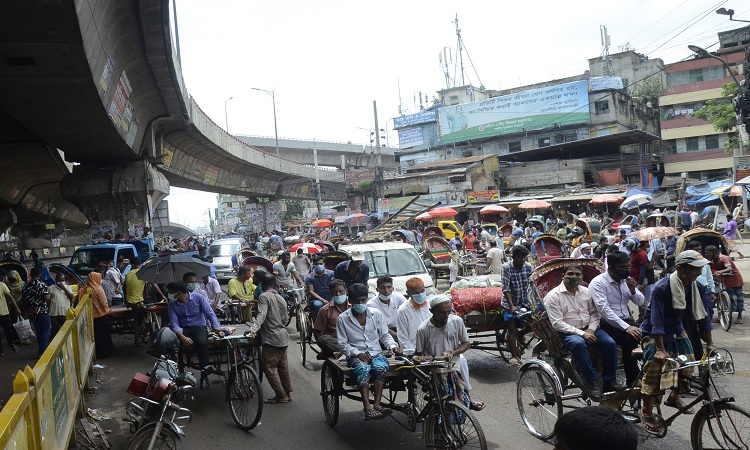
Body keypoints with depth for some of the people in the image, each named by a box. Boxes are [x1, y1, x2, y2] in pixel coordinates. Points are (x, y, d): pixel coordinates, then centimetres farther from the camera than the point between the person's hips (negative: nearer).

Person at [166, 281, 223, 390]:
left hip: (198, 326, -2)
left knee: (201, 342, -36)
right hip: (182, 329, 2)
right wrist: (182, 337, -25)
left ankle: (204, 375, -27)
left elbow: (210, 314, -5)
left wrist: (216, 327, -21)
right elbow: (174, 323, -7)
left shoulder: (198, 298, -5)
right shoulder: (171, 304, 1)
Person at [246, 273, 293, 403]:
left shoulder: (264, 296, -10)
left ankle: (281, 396, 0)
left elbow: (261, 315, -26)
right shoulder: (281, 298, 14)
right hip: (283, 337, 8)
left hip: (271, 338, -8)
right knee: (283, 366, 15)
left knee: (269, 367, -2)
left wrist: (253, 329, -38)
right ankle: (288, 394, 21)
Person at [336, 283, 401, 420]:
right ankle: (368, 408, -47)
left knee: (380, 367, -33)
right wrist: (357, 353, -14)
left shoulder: (376, 314, 9)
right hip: (355, 355, -2)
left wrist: (393, 346, -6)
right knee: (363, 369, -36)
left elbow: (385, 335, 14)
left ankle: (376, 405, -38)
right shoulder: (343, 318, 2)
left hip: (376, 353, 2)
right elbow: (343, 344, 1)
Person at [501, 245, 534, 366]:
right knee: (512, 329, -8)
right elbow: (506, 289, -20)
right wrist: (511, 306, -27)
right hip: (510, 303, -3)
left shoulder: (529, 267, -7)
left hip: (525, 302, 3)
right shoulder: (506, 267, -16)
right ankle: (514, 356, 0)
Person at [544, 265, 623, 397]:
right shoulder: (553, 296, -7)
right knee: (578, 343, -37)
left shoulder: (586, 292, 11)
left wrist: (591, 329, -5)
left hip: (589, 329, 5)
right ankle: (591, 381, -26)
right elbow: (557, 323, -13)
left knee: (610, 343, -20)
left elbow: (595, 313, 16)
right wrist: (581, 333, -19)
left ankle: (609, 381, -8)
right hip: (568, 332, -5)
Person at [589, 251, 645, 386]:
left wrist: (633, 290, -6)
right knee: (630, 339, -31)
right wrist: (626, 327, -30)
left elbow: (641, 302, 17)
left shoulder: (626, 280, 10)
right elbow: (604, 309, -23)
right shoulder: (598, 283, -12)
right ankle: (632, 379, -15)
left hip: (627, 320, 6)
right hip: (607, 323, -6)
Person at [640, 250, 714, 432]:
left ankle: (674, 397, 30)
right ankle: (646, 411, 9)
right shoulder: (662, 288, -29)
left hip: (677, 331, 6)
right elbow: (656, 321, -30)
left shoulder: (697, 288, -10)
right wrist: (660, 349, -32)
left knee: (687, 364, 2)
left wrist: (709, 344, 1)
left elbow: (703, 316, 0)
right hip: (655, 334, -6)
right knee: (653, 371, -8)